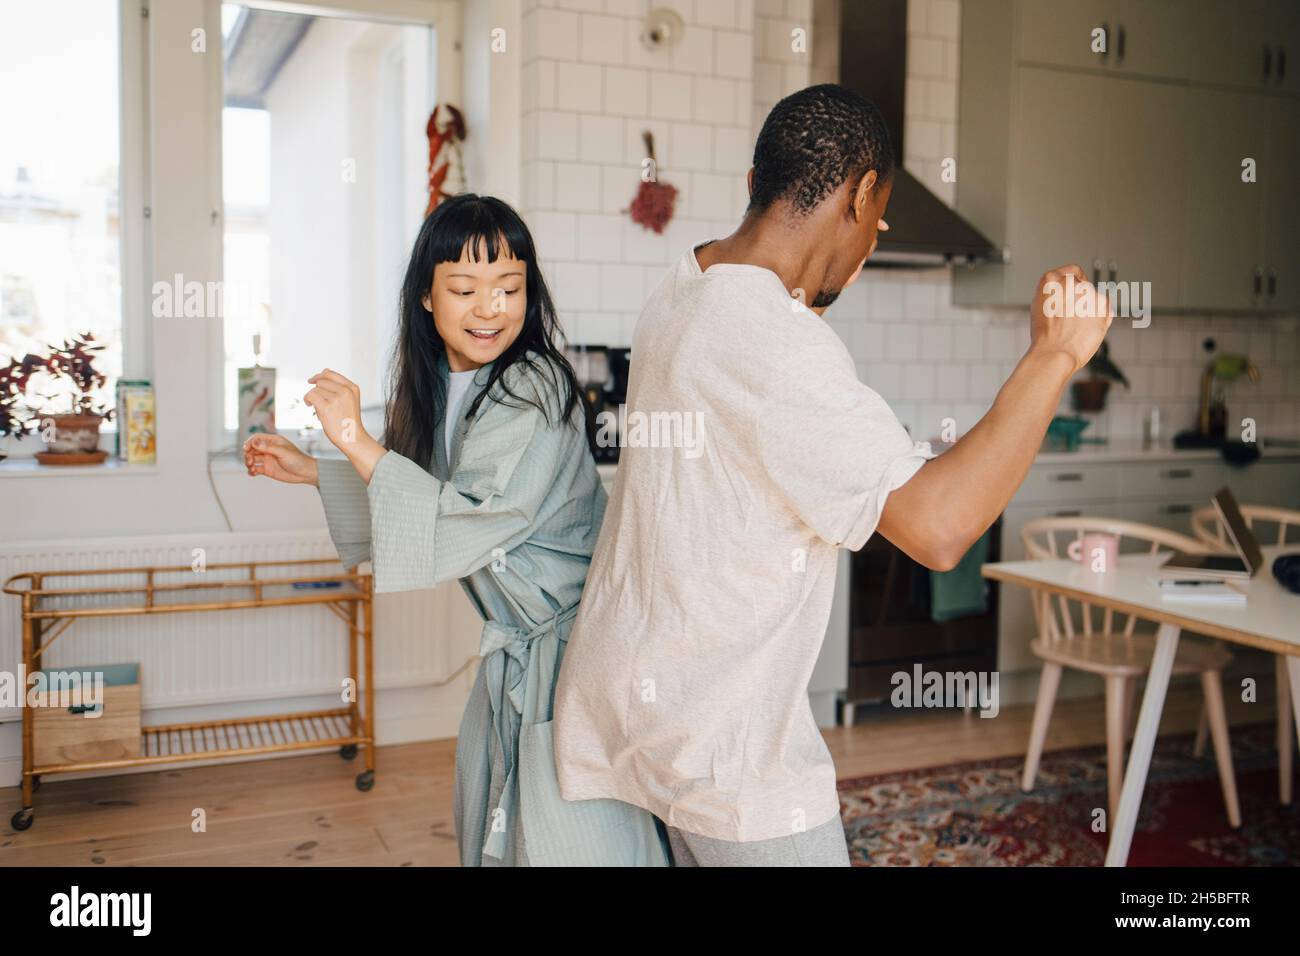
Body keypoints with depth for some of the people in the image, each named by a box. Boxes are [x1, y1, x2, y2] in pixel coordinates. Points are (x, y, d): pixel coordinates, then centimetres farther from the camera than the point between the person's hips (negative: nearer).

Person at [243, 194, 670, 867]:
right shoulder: (440, 390, 4)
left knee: (571, 839, 0)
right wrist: (311, 471, 17)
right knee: (493, 827, 22)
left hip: (570, 643, -8)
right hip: (512, 652, 8)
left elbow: (471, 526, -28)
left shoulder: (535, 389, -21)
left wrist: (355, 442, -26)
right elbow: (427, 503, 18)